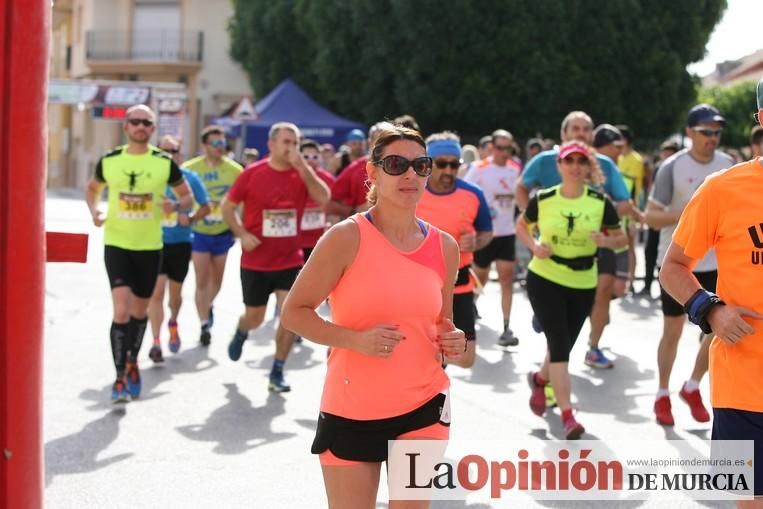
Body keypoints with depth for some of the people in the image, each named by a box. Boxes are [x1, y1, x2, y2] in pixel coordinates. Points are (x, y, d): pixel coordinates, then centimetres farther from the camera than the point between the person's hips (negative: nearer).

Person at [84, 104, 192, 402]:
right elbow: (92, 189, 16)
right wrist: (95, 212, -4)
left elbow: (188, 197, 6)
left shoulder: (165, 163, -4)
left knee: (140, 311, 15)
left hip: (150, 246, 2)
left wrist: (176, 205, -17)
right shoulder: (109, 161, -3)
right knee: (121, 310, -15)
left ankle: (132, 363, 39)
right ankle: (120, 377, -5)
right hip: (116, 244, -1)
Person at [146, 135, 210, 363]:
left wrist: (191, 218, -14)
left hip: (180, 243, 1)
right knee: (156, 291, -11)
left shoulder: (190, 178, -2)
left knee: (175, 292, 14)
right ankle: (156, 342, -6)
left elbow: (205, 206, 5)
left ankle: (173, 323, 45)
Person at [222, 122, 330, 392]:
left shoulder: (302, 173, -2)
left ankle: (277, 374, 5)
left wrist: (302, 166, -25)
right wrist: (242, 234, -12)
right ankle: (241, 333, 50)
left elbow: (323, 198, -20)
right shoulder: (252, 173, -7)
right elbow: (227, 207, 1)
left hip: (290, 260, 1)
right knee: (255, 318, 12)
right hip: (255, 261, -1)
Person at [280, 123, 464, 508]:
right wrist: (356, 339, -22)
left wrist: (451, 343, -5)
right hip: (351, 409, -3)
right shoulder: (346, 237, -12)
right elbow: (294, 312, -9)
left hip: (424, 405, 4)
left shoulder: (444, 246, 3)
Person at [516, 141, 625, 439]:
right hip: (544, 279, -2)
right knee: (559, 345, -13)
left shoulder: (600, 203, -5)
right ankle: (567, 416, -12)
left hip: (583, 284, 3)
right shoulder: (543, 200, -5)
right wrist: (534, 246, -8)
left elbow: (621, 239, 3)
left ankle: (539, 379, 48)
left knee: (563, 346, 15)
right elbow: (522, 226, 11)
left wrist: (607, 240, -20)